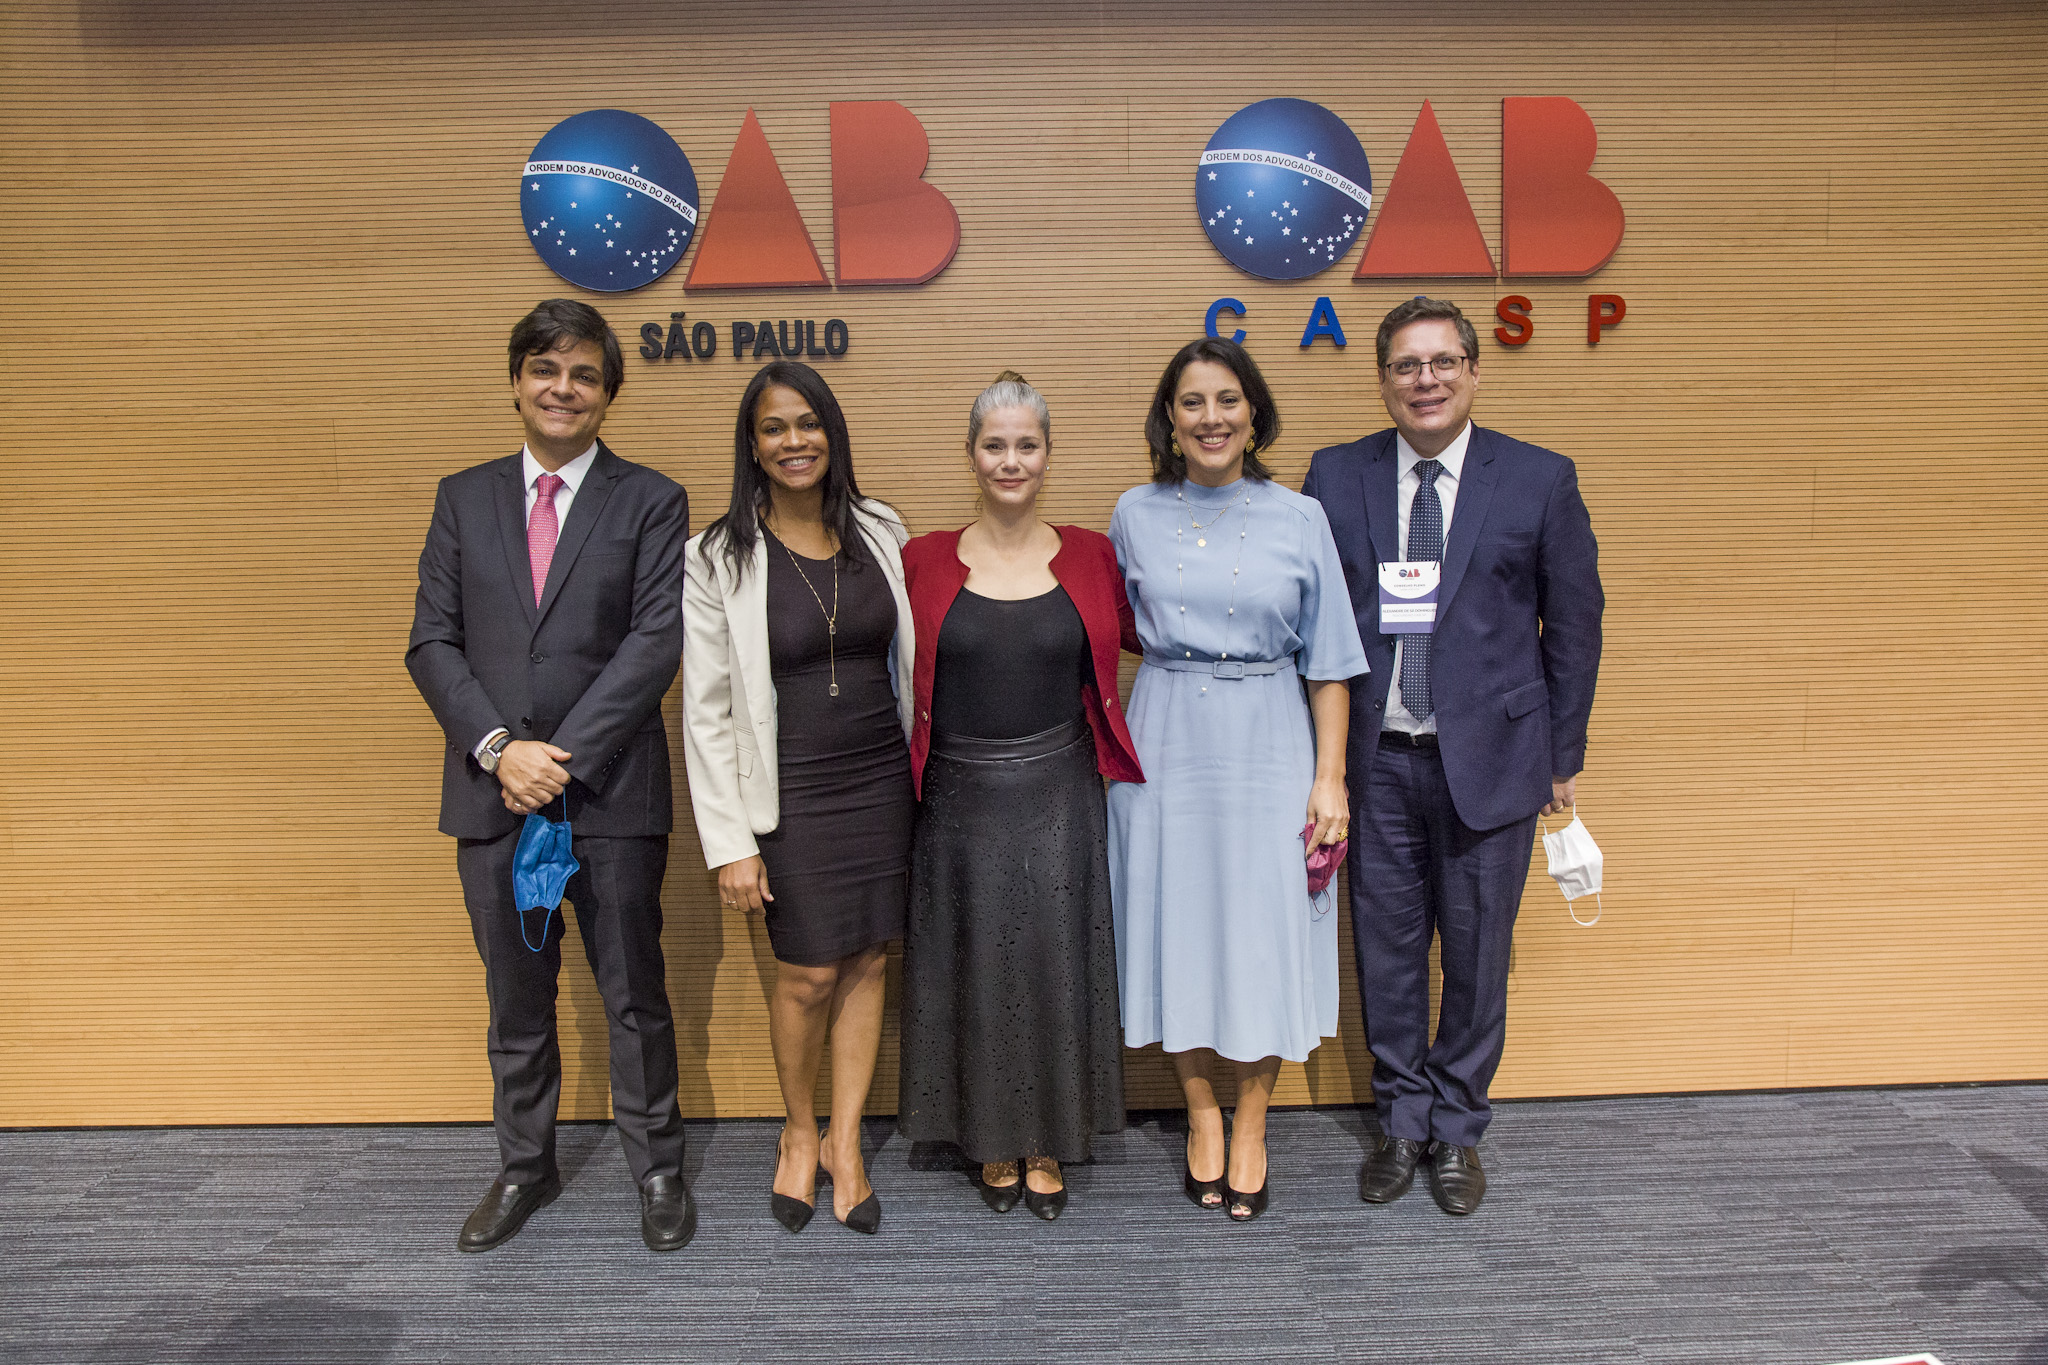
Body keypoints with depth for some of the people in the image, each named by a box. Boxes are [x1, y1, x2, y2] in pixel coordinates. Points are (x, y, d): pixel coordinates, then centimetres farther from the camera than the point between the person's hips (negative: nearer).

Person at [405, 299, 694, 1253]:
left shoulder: (651, 502, 1)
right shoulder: (464, 498, 10)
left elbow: (656, 643, -9)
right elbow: (432, 642, 4)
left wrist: (563, 757, -15)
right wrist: (500, 747, -11)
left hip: (611, 791, -3)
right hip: (491, 791, 3)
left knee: (634, 996, 7)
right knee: (515, 999, 15)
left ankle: (657, 1169, 26)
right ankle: (524, 1167, 33)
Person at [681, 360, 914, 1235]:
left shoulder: (880, 533, 3)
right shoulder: (719, 560, -7)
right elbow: (706, 712, -7)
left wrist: (919, 771, 8)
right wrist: (731, 844, -10)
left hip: (883, 781, 3)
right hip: (792, 793, -3)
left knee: (868, 963, 9)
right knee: (808, 973, 4)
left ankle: (845, 1146, 26)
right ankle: (799, 1132, 31)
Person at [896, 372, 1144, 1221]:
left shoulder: (1090, 557, 0)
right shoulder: (924, 562, -2)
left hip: (1058, 798, 0)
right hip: (960, 800, 0)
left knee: (1056, 965, 9)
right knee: (974, 969, 11)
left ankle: (1048, 1145, 30)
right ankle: (992, 1142, 32)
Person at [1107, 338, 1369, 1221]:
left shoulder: (1298, 518, 0)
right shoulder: (1134, 517, 3)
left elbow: (1327, 661, 1)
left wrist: (1330, 776, -4)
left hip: (1269, 745, -1)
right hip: (1166, 744, 1)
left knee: (1264, 929, 5)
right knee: (1178, 924, 7)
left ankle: (1251, 1127, 24)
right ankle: (1202, 1114, 28)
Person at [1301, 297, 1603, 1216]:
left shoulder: (1540, 479, -1)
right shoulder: (1335, 476, 2)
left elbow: (1574, 623, 3)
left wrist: (1565, 754, 3)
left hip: (1490, 758, -1)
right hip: (1376, 759, 1)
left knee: (1477, 955, 9)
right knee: (1385, 950, 11)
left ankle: (1457, 1130, 30)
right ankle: (1402, 1122, 31)